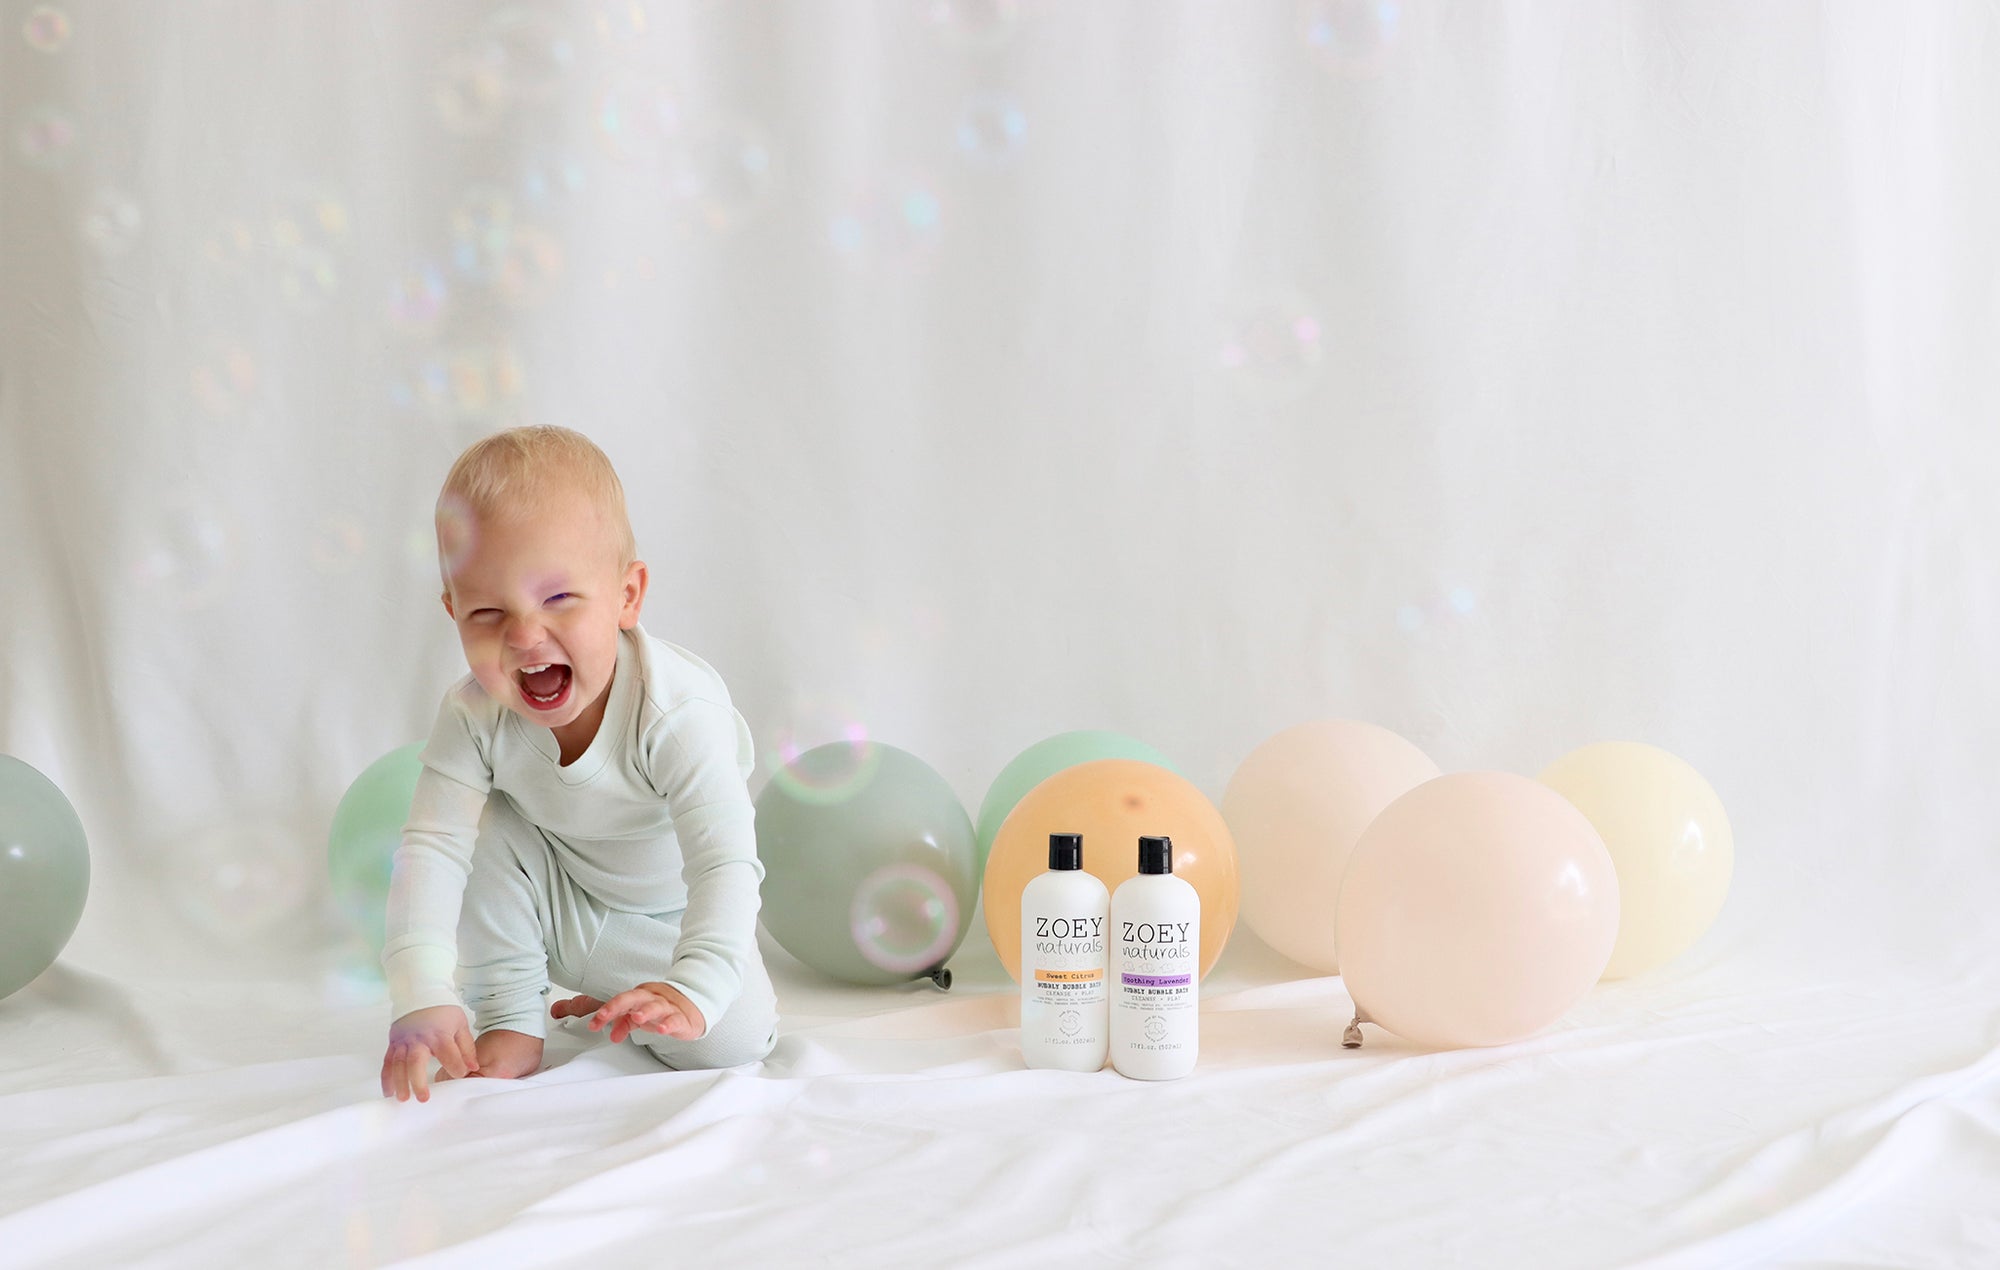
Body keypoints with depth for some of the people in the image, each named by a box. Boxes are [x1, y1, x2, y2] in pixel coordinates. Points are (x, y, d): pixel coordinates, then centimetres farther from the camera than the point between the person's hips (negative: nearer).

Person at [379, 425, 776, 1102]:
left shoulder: (679, 713, -38)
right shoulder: (474, 717, -26)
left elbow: (727, 866, -42)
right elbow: (430, 850, -28)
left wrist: (692, 990, -57)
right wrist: (421, 996, -41)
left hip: (667, 914, -1)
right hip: (555, 907, 2)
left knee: (731, 1040, -17)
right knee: (492, 829, -25)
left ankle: (617, 1002, 14)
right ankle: (511, 1024, -9)